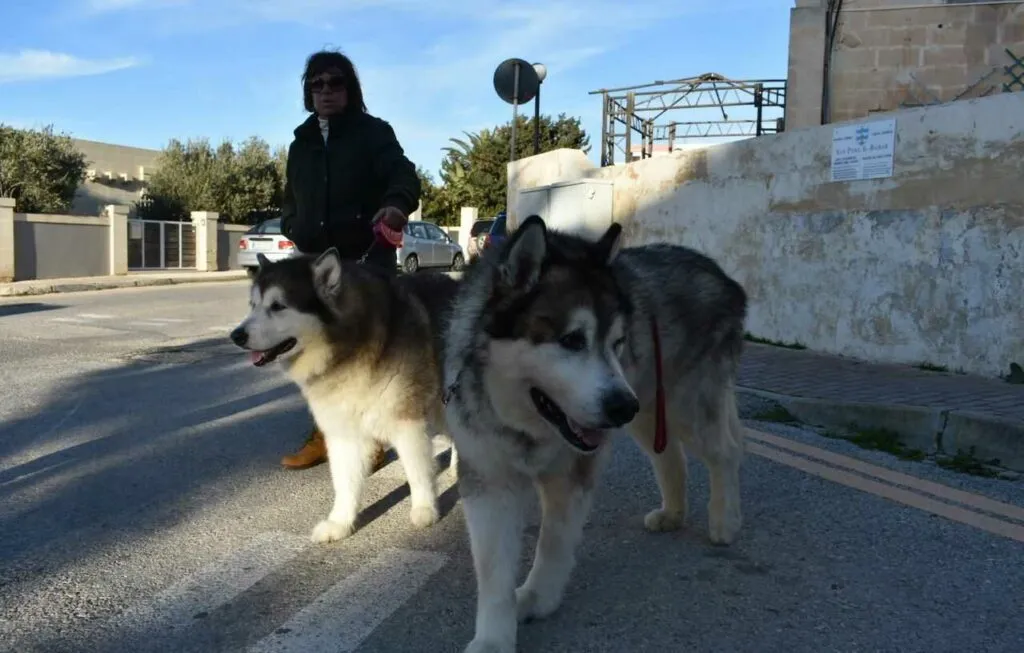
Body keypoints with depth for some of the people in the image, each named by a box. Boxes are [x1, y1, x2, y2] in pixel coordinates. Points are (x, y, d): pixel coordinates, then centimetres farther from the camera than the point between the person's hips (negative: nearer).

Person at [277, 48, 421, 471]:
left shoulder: (373, 132, 0)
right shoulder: (301, 143, 17)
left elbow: (403, 174, -16)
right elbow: (291, 198, 25)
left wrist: (396, 203, -39)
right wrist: (294, 228, 3)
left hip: (367, 258, -5)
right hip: (317, 261, 5)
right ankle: (324, 436, 19)